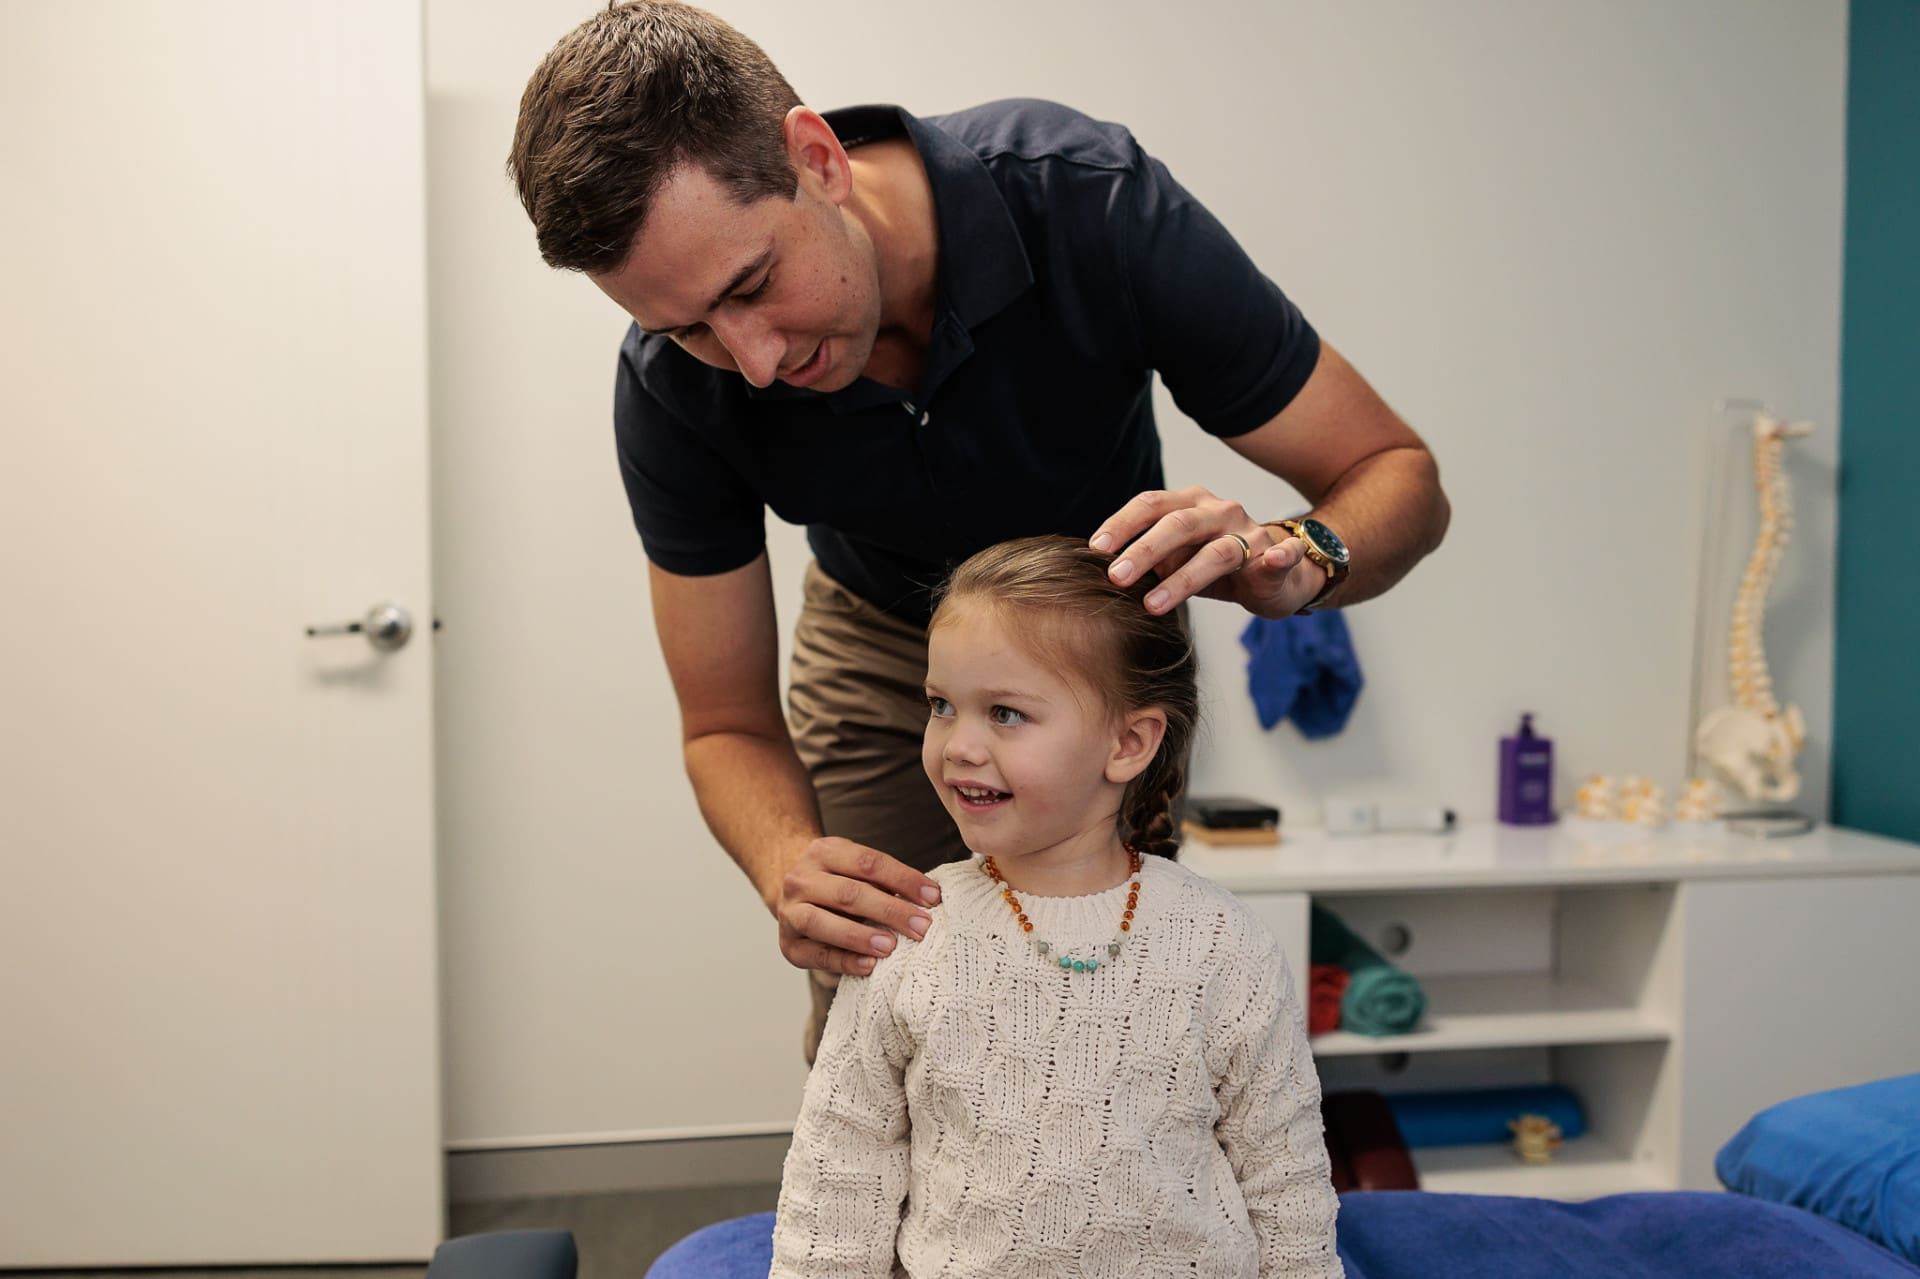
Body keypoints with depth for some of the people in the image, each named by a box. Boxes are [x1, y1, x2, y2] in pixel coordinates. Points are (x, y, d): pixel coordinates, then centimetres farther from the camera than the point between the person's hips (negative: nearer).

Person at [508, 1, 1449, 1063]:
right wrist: (793, 871, -40)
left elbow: (1398, 476, -25)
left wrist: (1291, 558, -48)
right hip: (880, 643, 1)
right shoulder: (671, 387, -29)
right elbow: (727, 725, -18)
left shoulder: (1087, 200, -35)